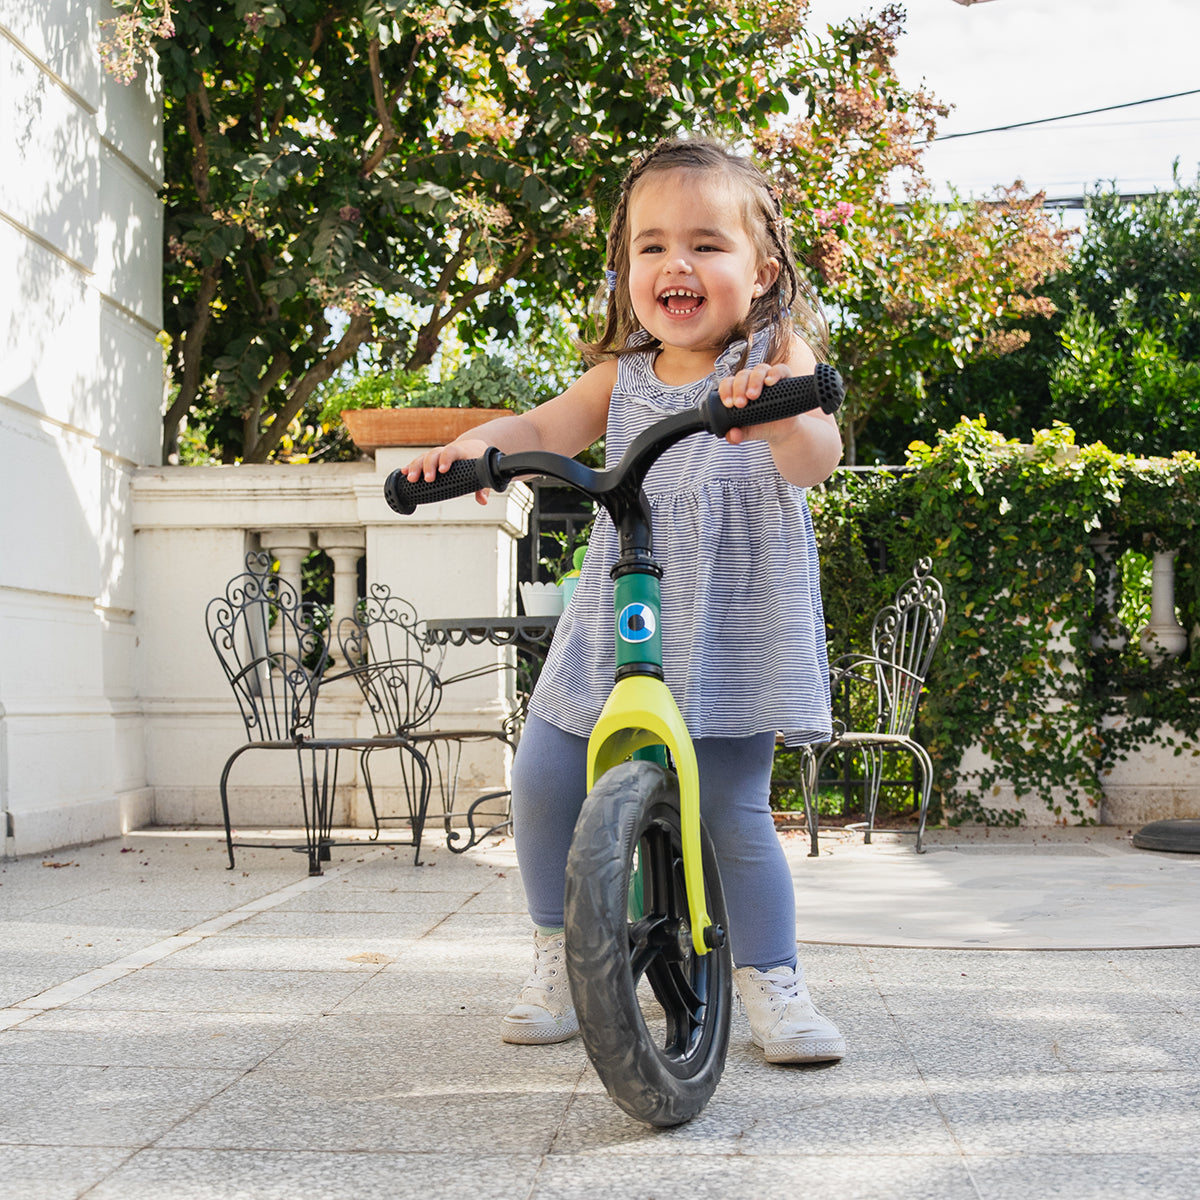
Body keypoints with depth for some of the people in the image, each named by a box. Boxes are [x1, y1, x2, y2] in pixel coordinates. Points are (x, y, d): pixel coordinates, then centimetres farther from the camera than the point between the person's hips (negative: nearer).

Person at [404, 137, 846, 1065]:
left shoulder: (774, 357, -5)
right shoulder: (621, 373, 7)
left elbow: (817, 458, -22)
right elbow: (542, 429, -2)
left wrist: (783, 415, -45)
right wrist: (476, 445, -24)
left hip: (735, 628, -4)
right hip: (618, 621, 4)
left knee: (732, 811, -6)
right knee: (543, 782, -2)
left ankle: (773, 981, 15)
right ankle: (560, 956, 20)